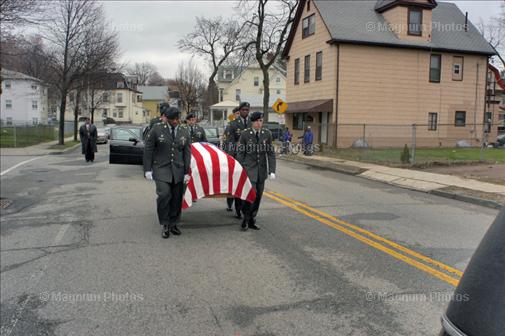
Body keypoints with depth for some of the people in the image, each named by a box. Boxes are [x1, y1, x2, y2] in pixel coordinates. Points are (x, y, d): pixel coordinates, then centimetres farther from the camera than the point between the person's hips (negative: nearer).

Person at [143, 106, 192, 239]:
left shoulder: (184, 133, 8)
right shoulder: (157, 129, -2)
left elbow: (187, 153, 8)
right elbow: (148, 150, 0)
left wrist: (187, 172, 3)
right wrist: (148, 169, -5)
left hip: (178, 170, 4)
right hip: (161, 168, -3)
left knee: (177, 198, 5)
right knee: (164, 194, -16)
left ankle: (173, 224, 21)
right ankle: (164, 225, 1)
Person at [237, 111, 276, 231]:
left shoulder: (267, 133, 1)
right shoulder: (245, 134, -5)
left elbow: (271, 153, 2)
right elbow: (240, 153, 0)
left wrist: (272, 171, -4)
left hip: (262, 170, 3)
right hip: (249, 169, -3)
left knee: (258, 196, 6)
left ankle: (252, 221, 20)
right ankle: (245, 220, 5)